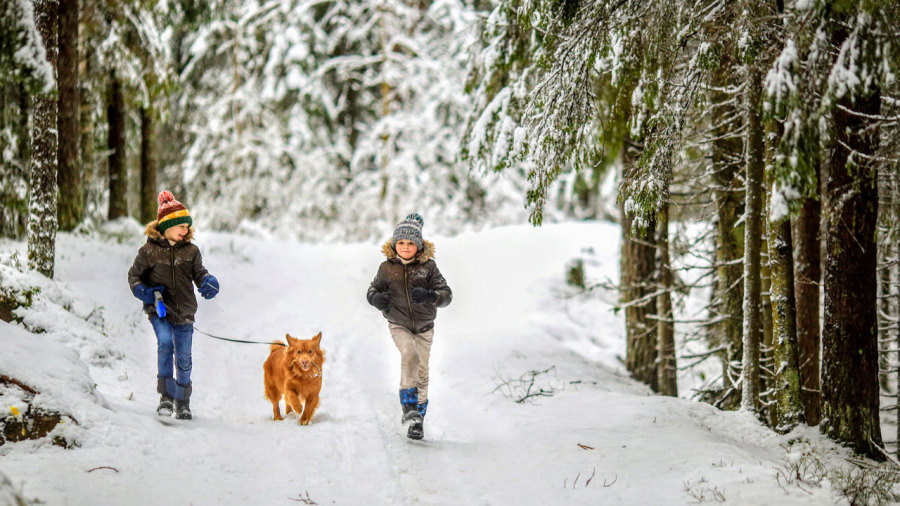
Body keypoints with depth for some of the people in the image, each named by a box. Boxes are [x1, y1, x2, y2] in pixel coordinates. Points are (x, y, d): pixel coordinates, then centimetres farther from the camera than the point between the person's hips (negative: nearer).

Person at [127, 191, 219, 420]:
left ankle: (182, 403, 23)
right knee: (165, 343, -26)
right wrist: (142, 291, -11)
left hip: (184, 311, 3)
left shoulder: (191, 251, 4)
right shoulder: (149, 251, -2)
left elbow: (199, 273, 11)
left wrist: (208, 283, -12)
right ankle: (166, 395, -17)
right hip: (159, 309, -3)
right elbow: (134, 274, 7)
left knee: (183, 358, 6)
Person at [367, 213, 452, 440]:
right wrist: (376, 298, -18)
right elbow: (373, 289, 6)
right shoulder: (387, 267, -6)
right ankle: (409, 404, -23)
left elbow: (446, 294, -12)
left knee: (421, 370, 5)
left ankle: (417, 418, 18)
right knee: (409, 354, -28)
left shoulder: (428, 266, -10)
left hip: (424, 326, 1)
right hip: (399, 325, -1)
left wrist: (429, 296, -33)